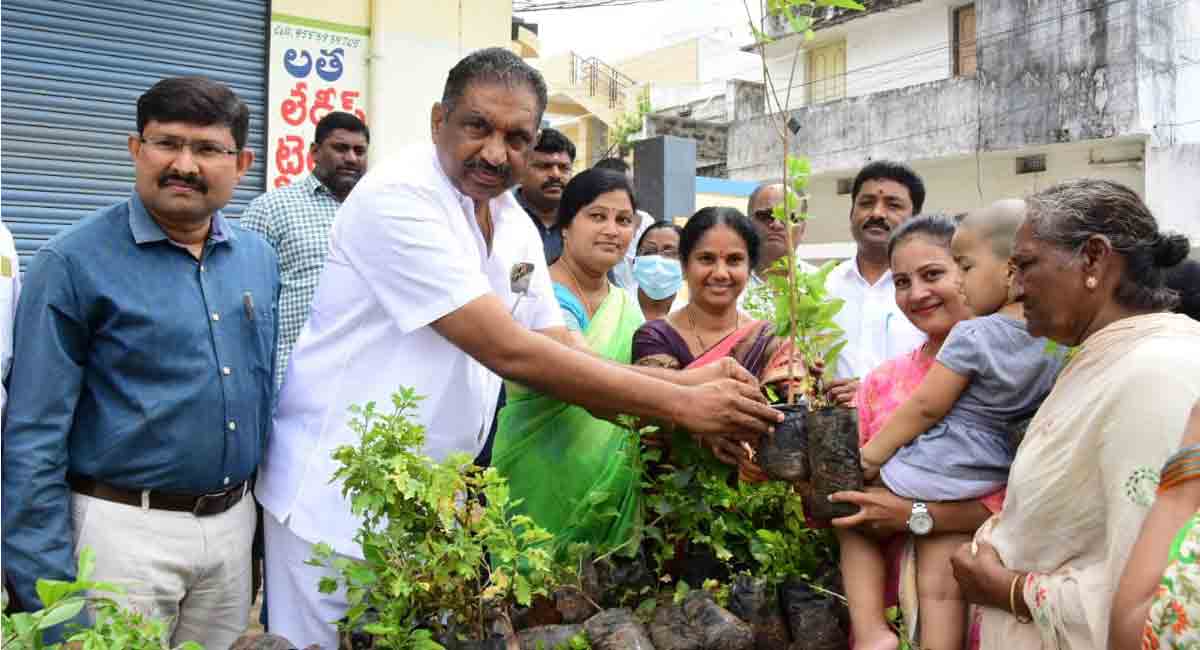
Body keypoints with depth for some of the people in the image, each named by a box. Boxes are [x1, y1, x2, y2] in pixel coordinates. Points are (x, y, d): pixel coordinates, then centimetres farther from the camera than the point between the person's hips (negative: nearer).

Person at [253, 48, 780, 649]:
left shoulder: (518, 227, 4)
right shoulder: (397, 197, -21)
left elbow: (563, 358, 1)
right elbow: (508, 352, -27)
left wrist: (693, 387, -14)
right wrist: (680, 405, -24)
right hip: (337, 495, -7)